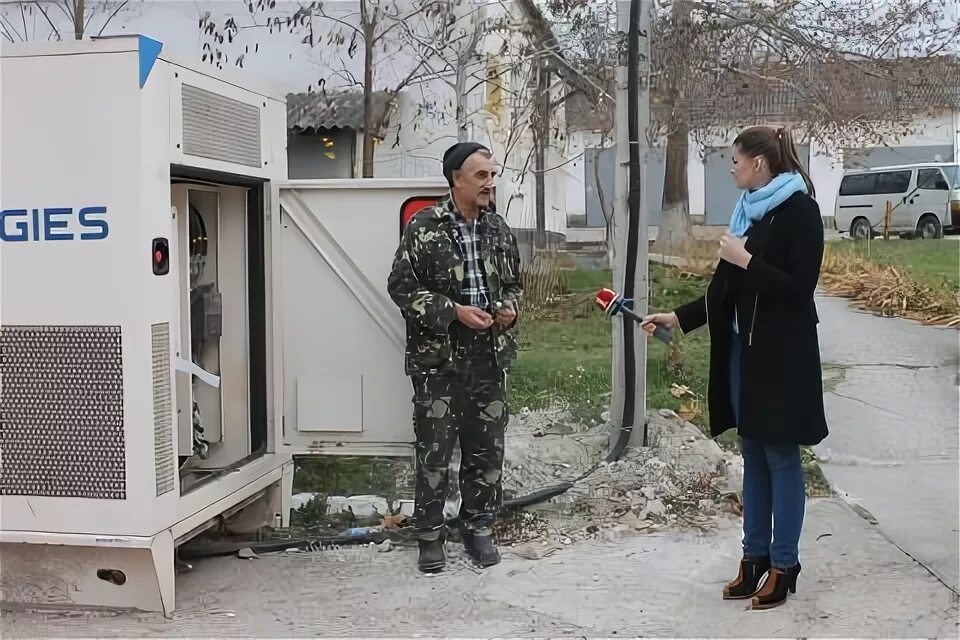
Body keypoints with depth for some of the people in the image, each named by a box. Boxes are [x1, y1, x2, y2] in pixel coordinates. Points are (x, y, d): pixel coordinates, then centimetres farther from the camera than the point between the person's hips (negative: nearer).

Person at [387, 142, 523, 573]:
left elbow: (514, 283, 21)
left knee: (487, 449, 10)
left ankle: (479, 529, 25)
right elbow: (401, 286, -8)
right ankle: (430, 537, 16)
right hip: (438, 358, -4)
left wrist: (510, 307, -2)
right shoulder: (425, 227, -7)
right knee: (434, 451, 3)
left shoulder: (498, 230, 9)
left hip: (489, 357, 5)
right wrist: (454, 312, -16)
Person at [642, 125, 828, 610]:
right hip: (742, 348, 8)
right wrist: (677, 317, 9)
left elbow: (799, 288, -17)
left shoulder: (799, 211, -11)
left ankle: (784, 564, 12)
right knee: (753, 454, 13)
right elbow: (725, 289, 14)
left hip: (781, 354, -8)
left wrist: (745, 261, -17)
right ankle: (755, 555, 23)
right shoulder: (749, 210, 12)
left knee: (780, 456, 1)